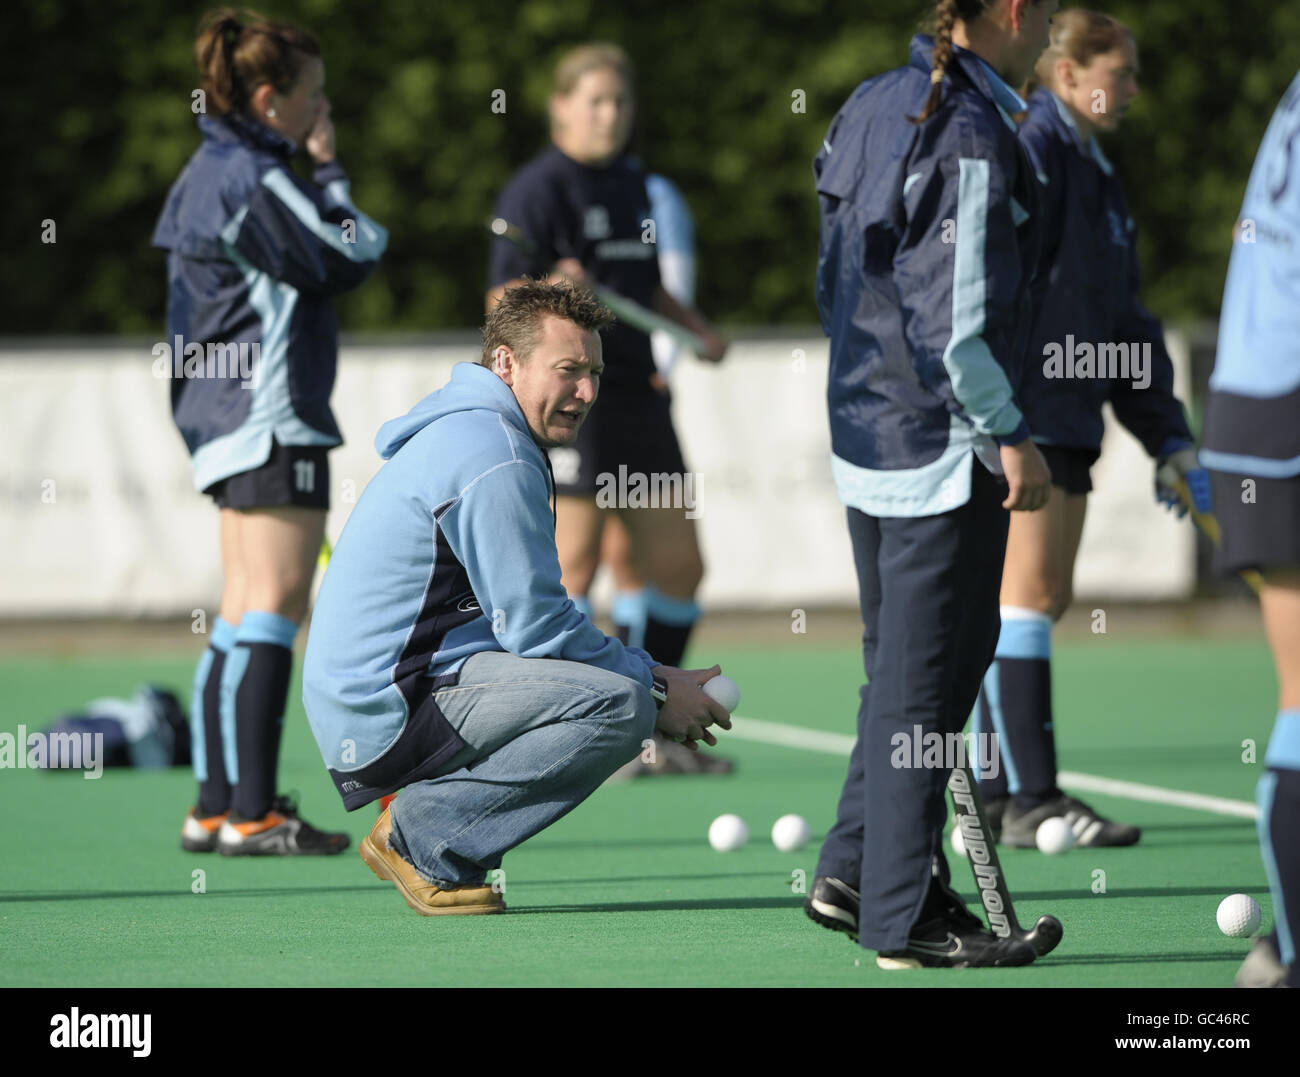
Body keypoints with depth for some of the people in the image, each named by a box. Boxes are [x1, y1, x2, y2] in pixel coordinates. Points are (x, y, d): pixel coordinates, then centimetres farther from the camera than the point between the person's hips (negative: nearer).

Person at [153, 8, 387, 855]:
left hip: (227, 423, 10)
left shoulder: (208, 175, 15)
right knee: (274, 606, -10)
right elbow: (353, 255, -13)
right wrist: (330, 169, -3)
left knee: (244, 615, 11)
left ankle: (218, 807, 12)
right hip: (272, 421, -10)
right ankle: (252, 813, -12)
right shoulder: (254, 181, -15)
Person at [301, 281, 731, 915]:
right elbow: (535, 627, -16)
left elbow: (523, 619, 24)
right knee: (620, 704, -23)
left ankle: (419, 827, 10)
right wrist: (656, 690, -4)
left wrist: (652, 678, 13)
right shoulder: (495, 459, -15)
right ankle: (424, 834, -12)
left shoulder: (465, 433, 19)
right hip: (387, 714, -11)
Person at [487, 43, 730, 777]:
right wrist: (548, 292, -33)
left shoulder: (633, 183, 16)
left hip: (637, 395, 8)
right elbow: (502, 298, -14)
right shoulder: (539, 190, -8)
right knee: (572, 566, -10)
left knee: (679, 565, 9)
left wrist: (696, 328, 14)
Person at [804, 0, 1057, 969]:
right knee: (928, 680, -1)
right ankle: (906, 919, 5)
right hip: (945, 445, -9)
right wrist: (1010, 439, -13)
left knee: (902, 667, 19)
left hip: (865, 427, 9)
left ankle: (853, 871, 25)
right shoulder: (972, 138, -19)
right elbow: (960, 323, -21)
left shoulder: (873, 107, 7)